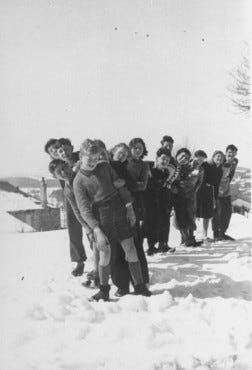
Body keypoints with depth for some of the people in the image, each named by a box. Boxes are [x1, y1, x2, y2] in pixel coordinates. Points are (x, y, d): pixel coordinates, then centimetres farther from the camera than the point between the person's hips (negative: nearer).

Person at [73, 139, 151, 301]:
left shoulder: (105, 167, 4)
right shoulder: (78, 181, -7)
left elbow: (121, 186, 10)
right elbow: (84, 209, -12)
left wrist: (129, 207, 4)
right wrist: (97, 231, -19)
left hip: (119, 211, 3)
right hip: (101, 218, -3)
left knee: (131, 249, 1)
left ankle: (140, 286, 11)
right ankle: (104, 290, 21)